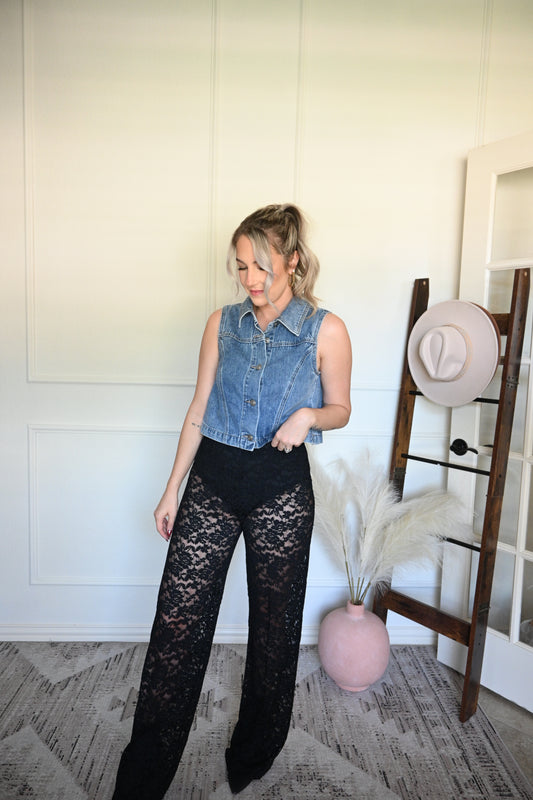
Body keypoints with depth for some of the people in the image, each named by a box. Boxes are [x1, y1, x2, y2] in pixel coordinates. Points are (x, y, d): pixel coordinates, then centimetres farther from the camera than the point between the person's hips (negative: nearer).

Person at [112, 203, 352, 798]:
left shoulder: (325, 330, -4)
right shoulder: (222, 323, 4)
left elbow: (340, 408, 6)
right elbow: (199, 409, 8)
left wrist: (308, 416, -18)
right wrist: (172, 489, 7)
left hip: (281, 487, -1)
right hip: (213, 480, 2)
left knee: (274, 625, 13)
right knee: (178, 621, 2)